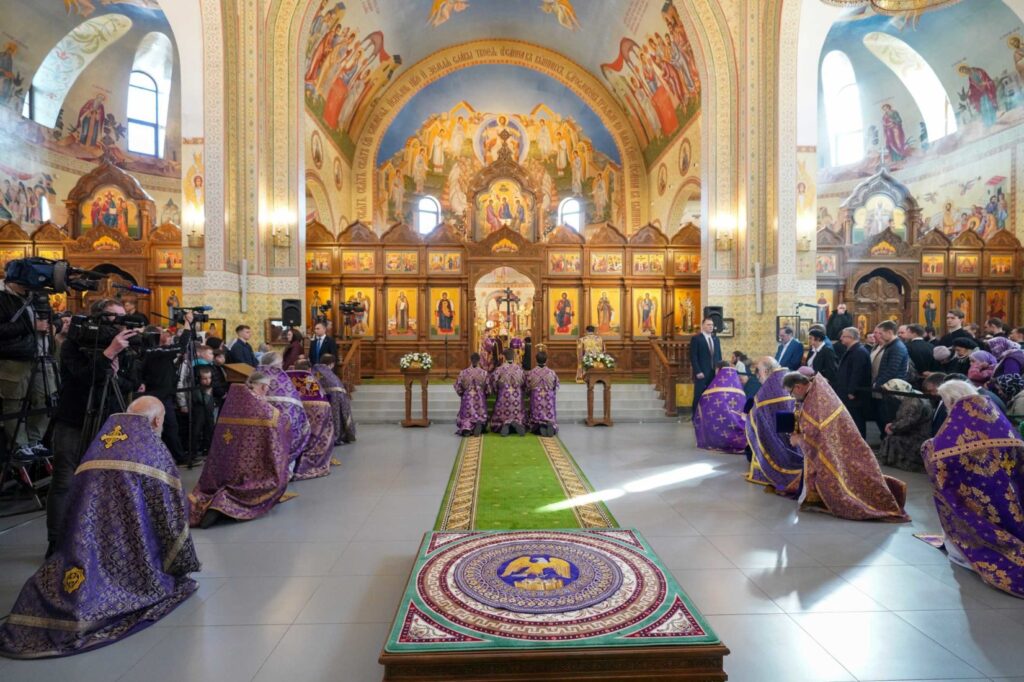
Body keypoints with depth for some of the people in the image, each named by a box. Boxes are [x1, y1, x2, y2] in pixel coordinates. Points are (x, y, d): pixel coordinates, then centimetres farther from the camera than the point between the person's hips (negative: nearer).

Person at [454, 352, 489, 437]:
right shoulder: (484, 373, -5)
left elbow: (457, 387, 1)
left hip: (467, 398, 1)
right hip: (480, 399, 0)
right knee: (481, 417, 15)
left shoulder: (463, 372, -3)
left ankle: (466, 427, -20)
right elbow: (488, 388, -2)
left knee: (466, 416, 15)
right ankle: (480, 423, -23)